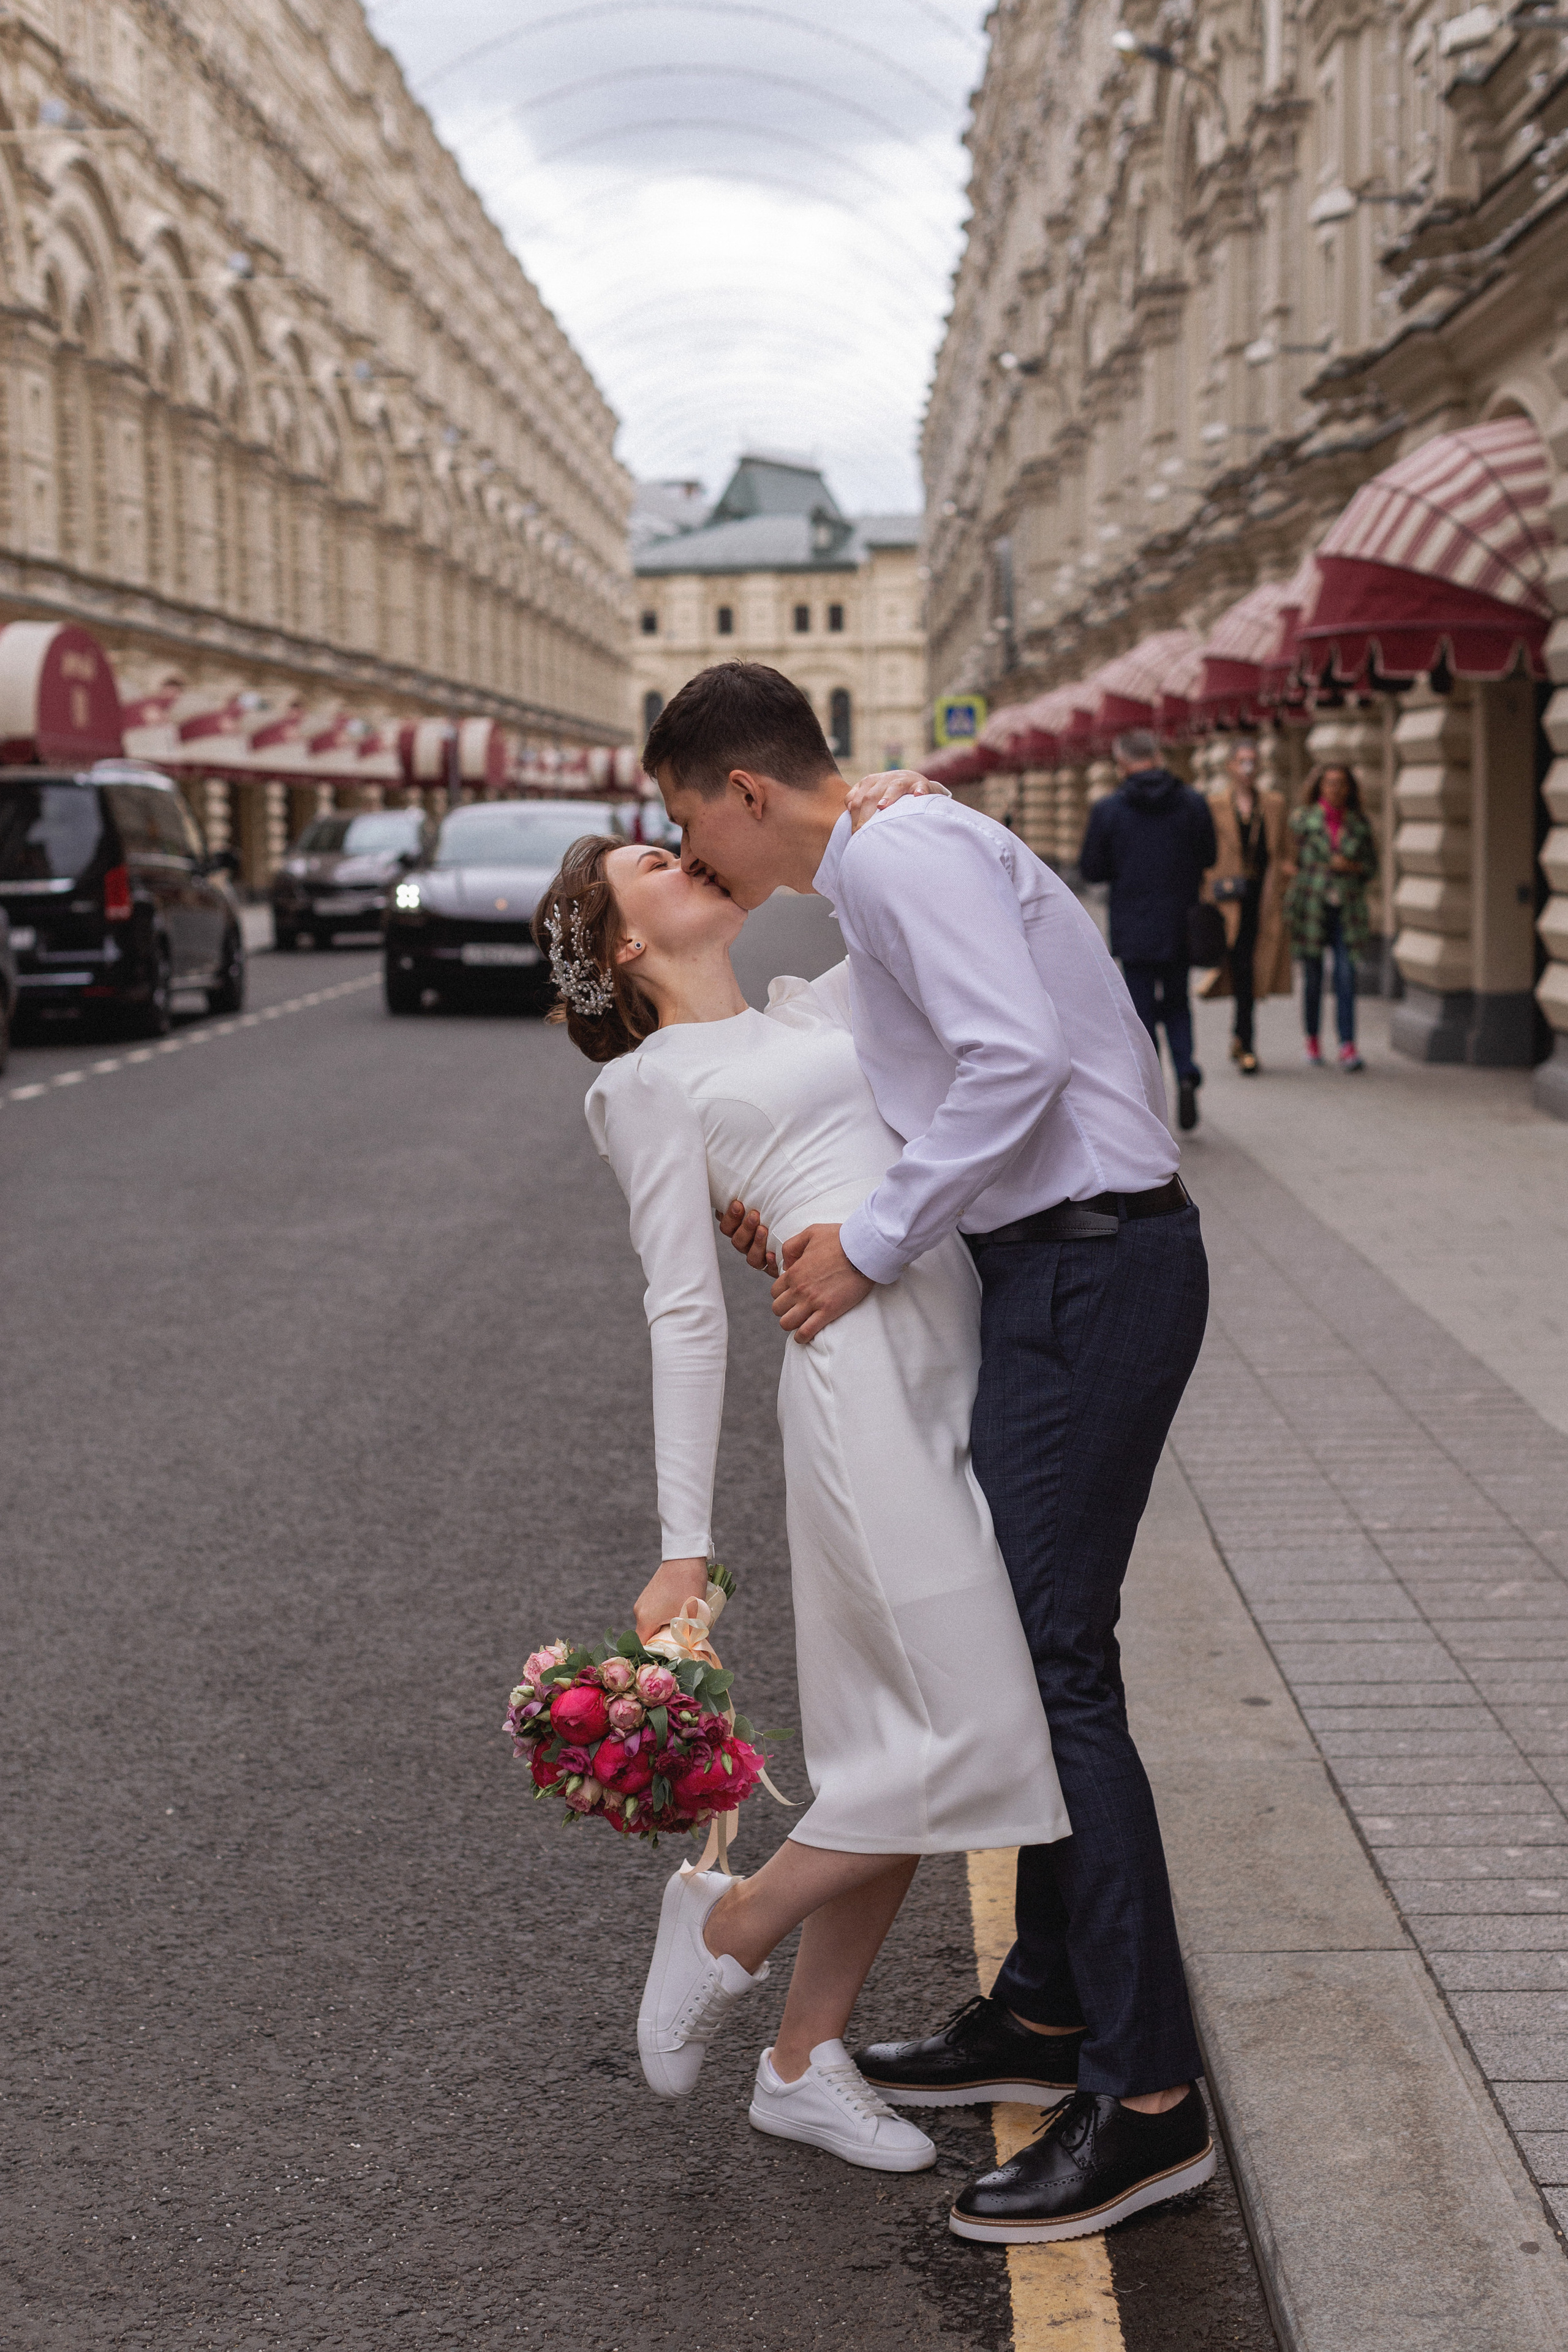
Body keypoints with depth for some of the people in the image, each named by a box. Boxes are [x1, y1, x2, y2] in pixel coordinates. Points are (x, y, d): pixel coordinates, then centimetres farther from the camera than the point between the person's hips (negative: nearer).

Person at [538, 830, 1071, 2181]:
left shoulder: (818, 1008, 23)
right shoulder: (655, 1083, 4)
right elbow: (687, 1316, -2)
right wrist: (684, 1548, -5)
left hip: (966, 1368, 7)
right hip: (864, 1377, -7)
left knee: (912, 1746, 9)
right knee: (976, 1736, -8)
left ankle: (806, 2062, 21)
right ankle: (728, 1927, 12)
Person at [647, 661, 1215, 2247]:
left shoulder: (905, 852, -12)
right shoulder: (887, 870, 20)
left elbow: (1018, 1061, -25)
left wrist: (872, 1245, -18)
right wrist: (819, 1220, 11)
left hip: (1091, 1271, -11)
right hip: (1059, 1266, 11)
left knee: (1052, 1659, -10)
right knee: (1029, 1643, 16)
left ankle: (1146, 2099, -3)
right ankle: (1049, 2008, 29)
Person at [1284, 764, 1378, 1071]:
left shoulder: (1359, 823, 9)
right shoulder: (1304, 819, 3)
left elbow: (1372, 864, 14)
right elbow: (1291, 859, 6)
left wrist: (1352, 866, -6)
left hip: (1347, 908, 1)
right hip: (1311, 905, -1)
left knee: (1346, 974, -10)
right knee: (1313, 975, 4)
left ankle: (1347, 1046, -11)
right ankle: (1312, 1039, 22)